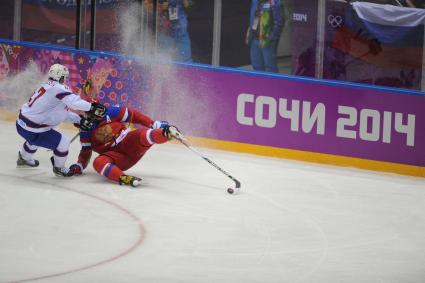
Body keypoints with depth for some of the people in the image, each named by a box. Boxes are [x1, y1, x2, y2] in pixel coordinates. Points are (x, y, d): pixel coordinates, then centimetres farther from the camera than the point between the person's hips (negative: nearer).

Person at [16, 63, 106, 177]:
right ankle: (59, 168, 20)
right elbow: (73, 101, -34)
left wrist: (79, 120, 8)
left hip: (21, 123, 10)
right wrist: (91, 107, -27)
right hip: (32, 130, -10)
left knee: (35, 139, 41)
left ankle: (23, 159, 64)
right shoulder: (57, 88, -19)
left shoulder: (48, 87, 11)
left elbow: (62, 112, 14)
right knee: (63, 142, -2)